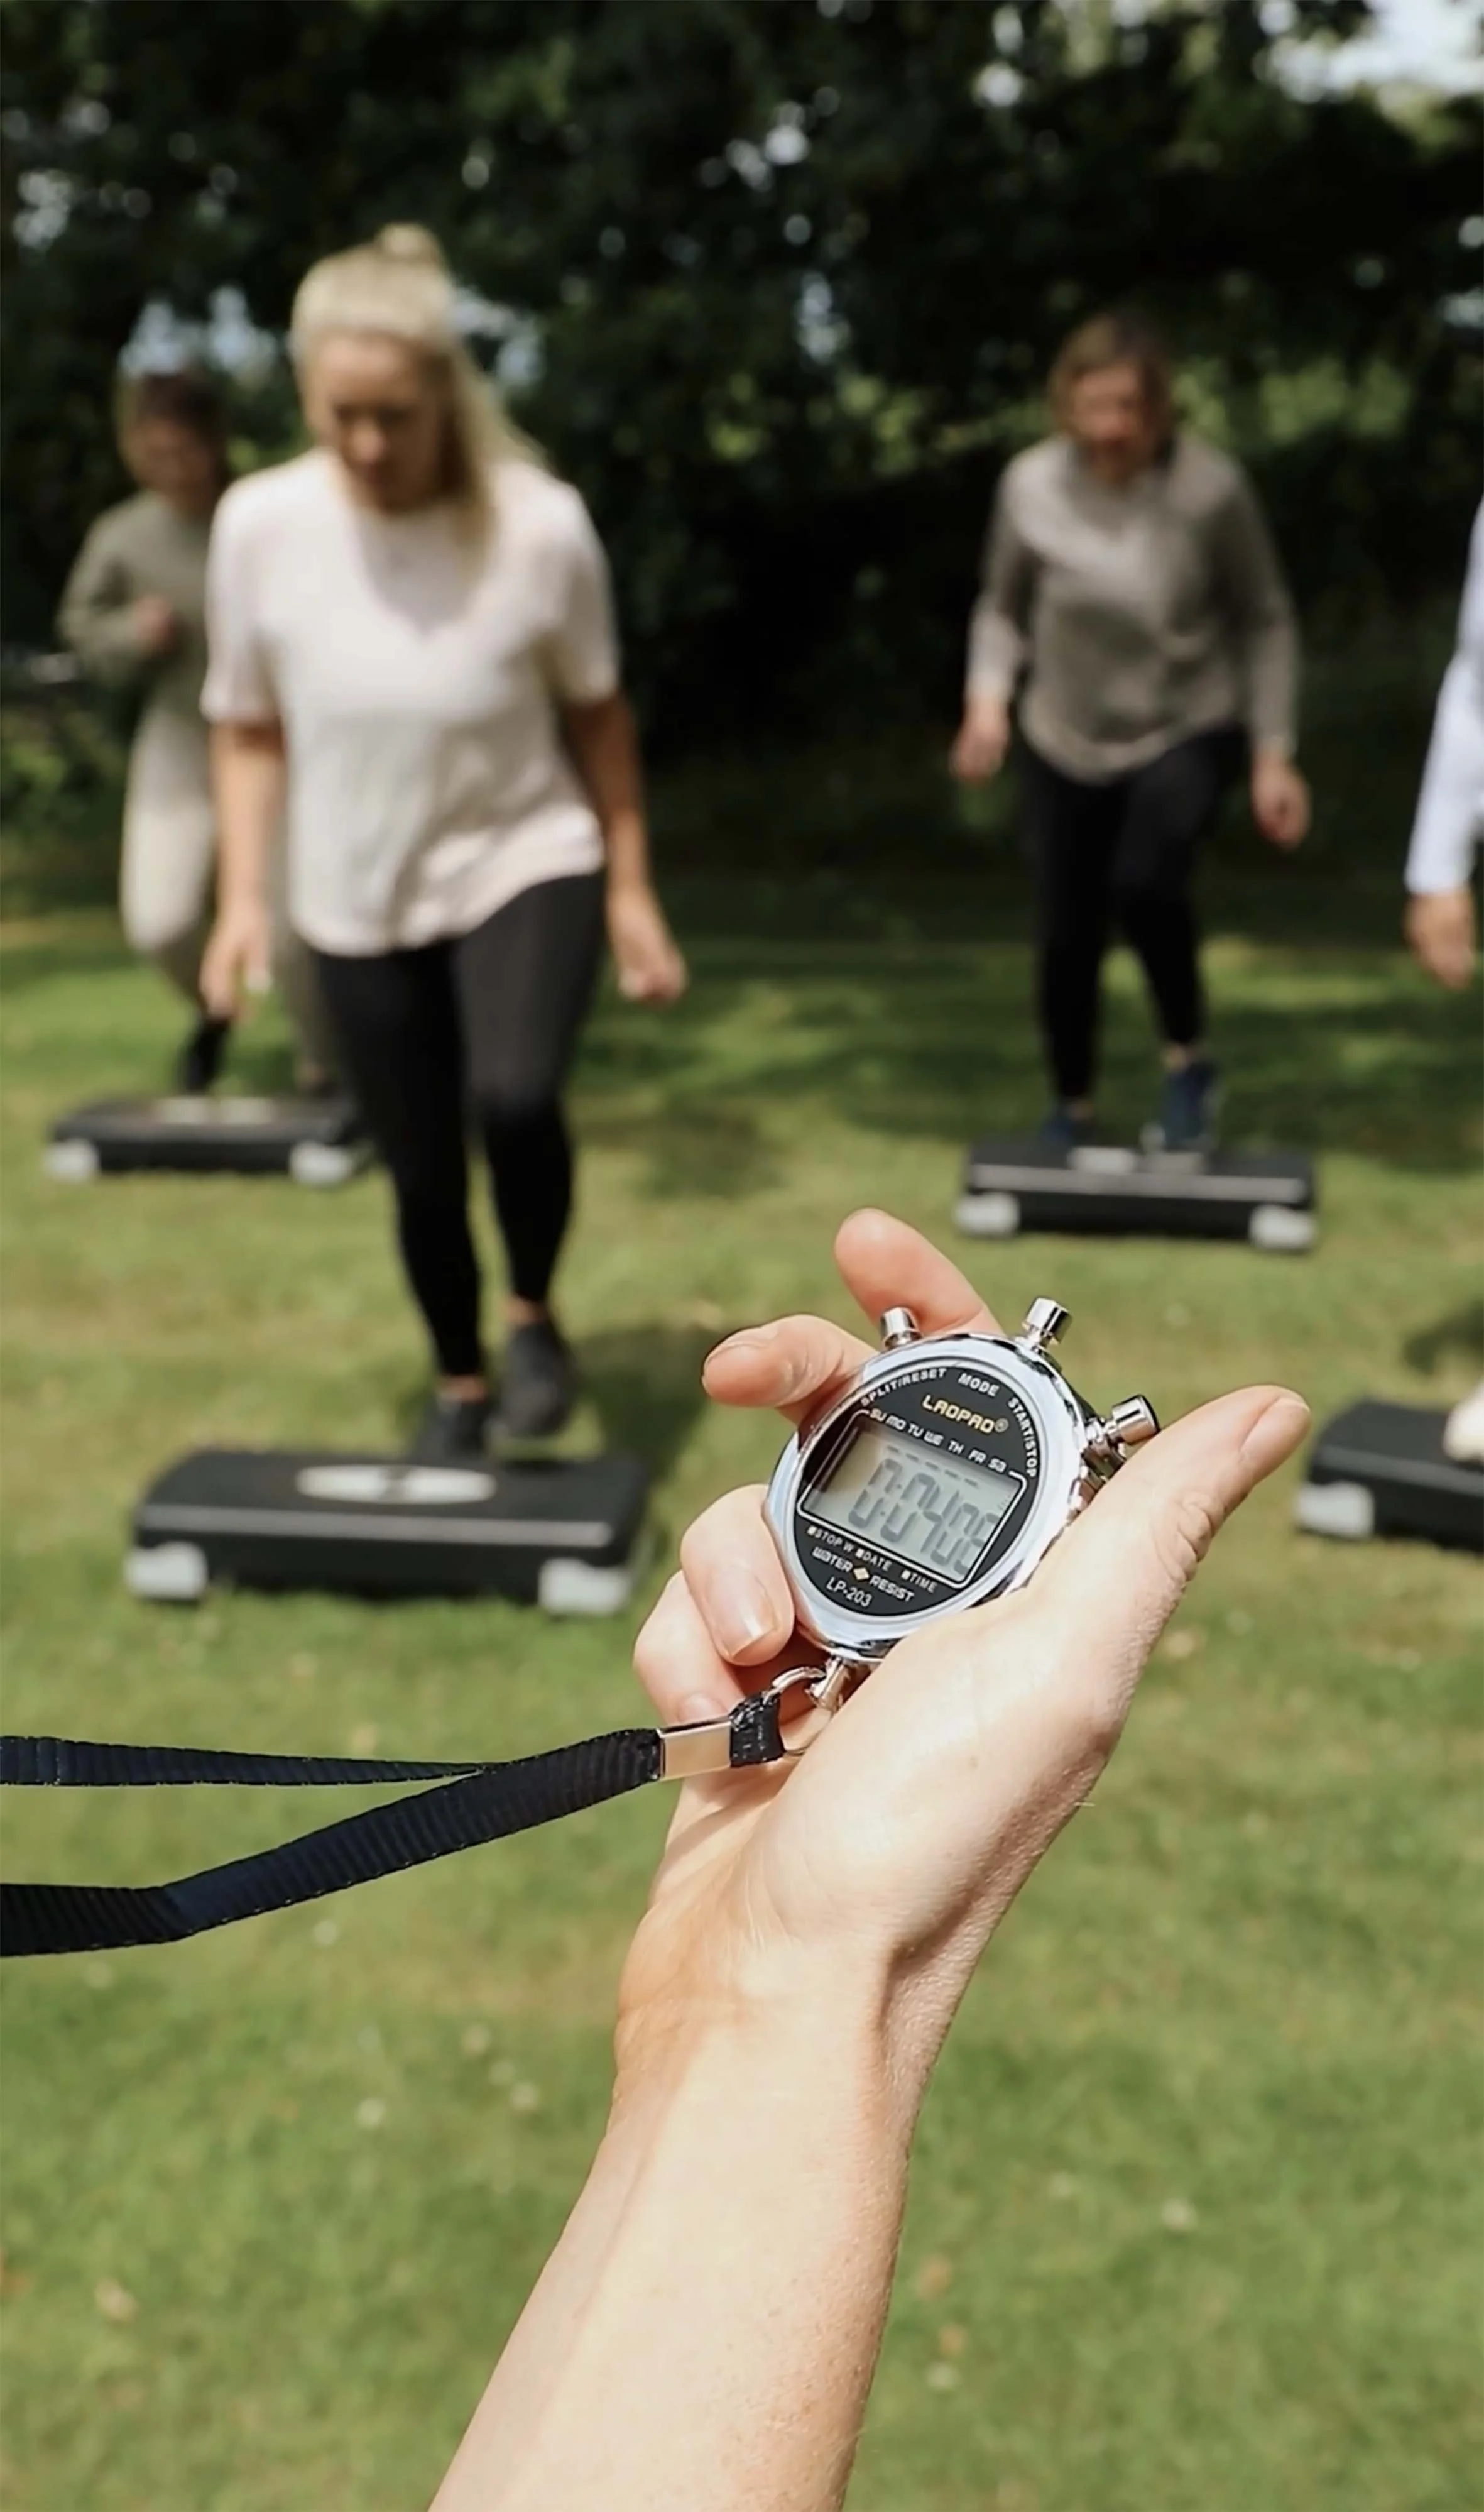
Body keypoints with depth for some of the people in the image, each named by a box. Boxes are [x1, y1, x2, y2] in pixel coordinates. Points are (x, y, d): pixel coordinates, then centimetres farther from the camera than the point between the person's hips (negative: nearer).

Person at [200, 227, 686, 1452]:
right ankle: (460, 1385, 37)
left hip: (526, 863, -2)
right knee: (422, 1175, 9)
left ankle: (534, 1316, 3)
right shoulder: (258, 523, -13)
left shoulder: (541, 524, -17)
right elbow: (250, 727, 1)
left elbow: (597, 712, -3)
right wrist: (243, 895, -6)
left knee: (513, 1097, -29)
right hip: (357, 904, 2)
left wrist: (633, 892, 0)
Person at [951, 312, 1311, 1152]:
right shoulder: (1032, 484, -13)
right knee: (1067, 936, 5)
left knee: (1145, 883, -28)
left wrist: (1274, 756, -7)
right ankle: (1072, 1113, 29)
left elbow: (1265, 621, -5)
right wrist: (989, 700, -13)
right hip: (1066, 742, 3)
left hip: (1189, 732, -2)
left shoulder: (1211, 488, -18)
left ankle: (1190, 1059, -2)